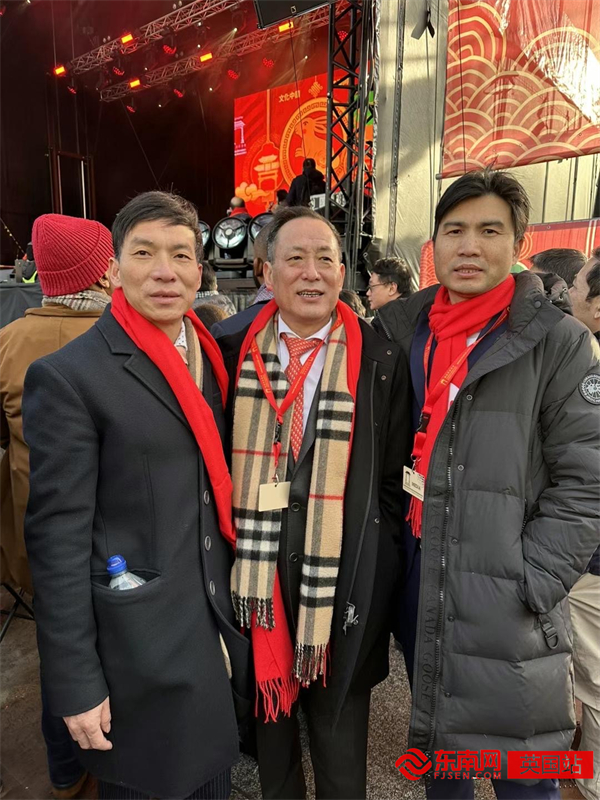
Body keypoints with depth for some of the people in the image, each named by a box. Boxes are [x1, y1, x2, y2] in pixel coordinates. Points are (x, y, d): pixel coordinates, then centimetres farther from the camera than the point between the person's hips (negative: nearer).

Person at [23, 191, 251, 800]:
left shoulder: (215, 357, 3)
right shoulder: (67, 376, -15)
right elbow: (58, 539, -14)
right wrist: (76, 685, -11)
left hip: (222, 633, 6)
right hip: (138, 653, -5)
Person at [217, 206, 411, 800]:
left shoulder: (379, 361, -7)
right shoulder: (235, 353, -2)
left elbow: (394, 478, -3)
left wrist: (373, 563, -4)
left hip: (344, 573, -2)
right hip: (258, 570, 2)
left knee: (338, 709, 19)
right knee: (268, 698, 24)